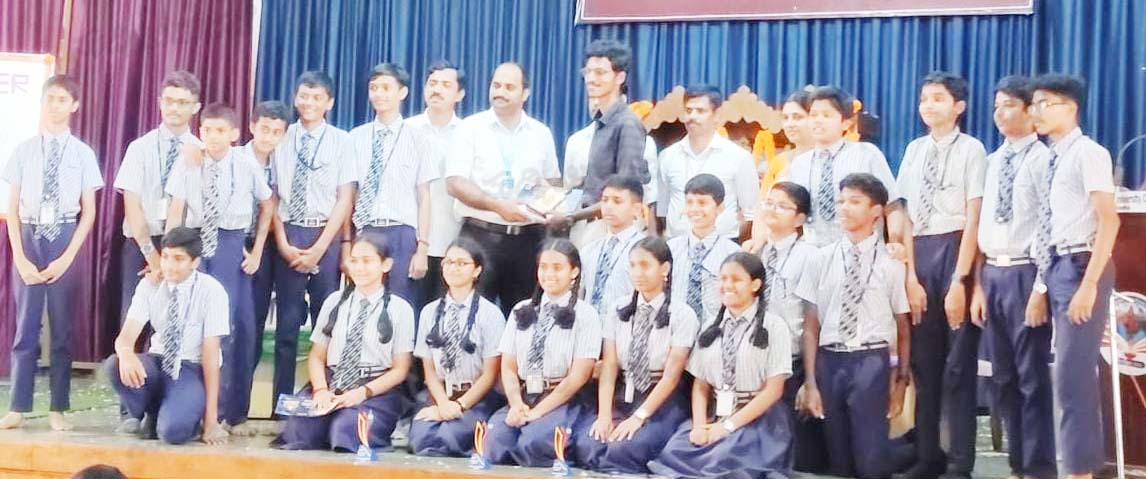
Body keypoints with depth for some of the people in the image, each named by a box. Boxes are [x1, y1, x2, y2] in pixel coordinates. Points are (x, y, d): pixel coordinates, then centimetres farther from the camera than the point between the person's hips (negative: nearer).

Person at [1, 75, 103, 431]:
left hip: (65, 240, -1)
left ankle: (58, 409, 13)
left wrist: (68, 257, -8)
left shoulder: (82, 153, 0)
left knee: (63, 330, 5)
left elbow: (88, 212, 1)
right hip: (29, 238, 1)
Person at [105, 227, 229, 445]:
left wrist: (211, 419, -18)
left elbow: (211, 354, -16)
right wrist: (126, 353, -41)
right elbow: (126, 335, -13)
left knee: (173, 430, -32)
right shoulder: (149, 286, -3)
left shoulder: (211, 291, -14)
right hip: (158, 364, 4)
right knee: (115, 365, -28)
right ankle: (150, 415, -1)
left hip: (192, 370, -4)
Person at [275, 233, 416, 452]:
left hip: (377, 391, -3)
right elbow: (317, 356, 10)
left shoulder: (400, 309, 3)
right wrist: (321, 390, -11)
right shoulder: (334, 301, 12)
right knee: (299, 430, -28)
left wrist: (363, 392, -15)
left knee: (346, 430, -35)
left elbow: (400, 369, 1)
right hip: (331, 384, 3)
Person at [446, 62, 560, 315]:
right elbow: (455, 183, -6)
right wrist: (497, 205, -18)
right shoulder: (472, 127, 1)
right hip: (480, 235, -3)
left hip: (528, 237, 3)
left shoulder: (541, 133, 10)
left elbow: (553, 181, 19)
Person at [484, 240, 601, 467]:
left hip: (563, 401, -4)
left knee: (532, 443, -34)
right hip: (522, 397, 4)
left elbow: (579, 375, -6)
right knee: (492, 443, -28)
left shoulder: (585, 315, 2)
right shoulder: (521, 311, 17)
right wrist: (516, 405, -9)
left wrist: (539, 411, -14)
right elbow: (508, 367, 11)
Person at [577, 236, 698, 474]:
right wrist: (604, 415, -15)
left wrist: (639, 417, -21)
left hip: (663, 402, -4)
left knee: (622, 450, -31)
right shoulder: (618, 309, 7)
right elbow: (608, 366, -1)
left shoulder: (682, 315, -5)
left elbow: (672, 375, -12)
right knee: (587, 445, -25)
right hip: (621, 397, 4)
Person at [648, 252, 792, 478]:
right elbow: (700, 384, 9)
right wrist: (699, 425, -9)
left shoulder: (773, 326, -2)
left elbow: (773, 389, -7)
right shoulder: (711, 325, 13)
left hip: (757, 420, -4)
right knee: (673, 455, -22)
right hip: (713, 416, 4)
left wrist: (728, 426, -12)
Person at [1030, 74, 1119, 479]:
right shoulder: (1054, 159, 15)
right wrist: (1042, 283, 14)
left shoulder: (1088, 153, -9)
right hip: (1056, 268, 8)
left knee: (1072, 375, -8)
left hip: (1080, 266, -8)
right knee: (1072, 374, 11)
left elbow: (1108, 222, -15)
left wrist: (1089, 283, -20)